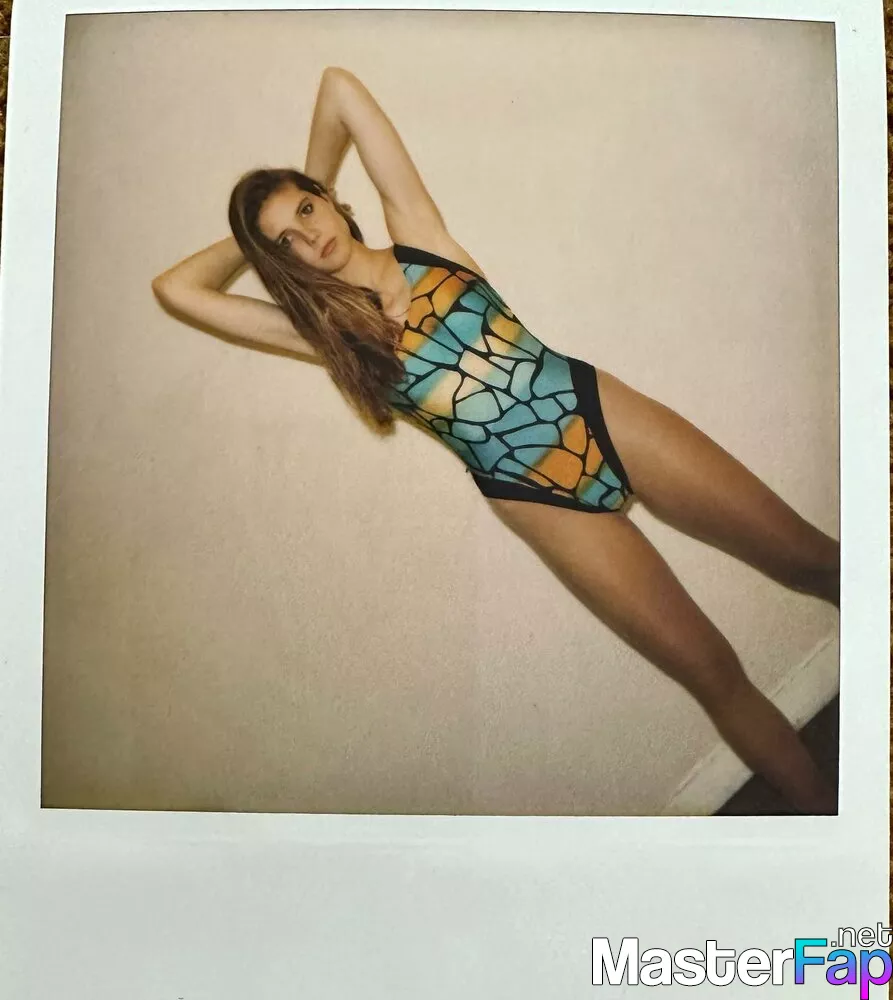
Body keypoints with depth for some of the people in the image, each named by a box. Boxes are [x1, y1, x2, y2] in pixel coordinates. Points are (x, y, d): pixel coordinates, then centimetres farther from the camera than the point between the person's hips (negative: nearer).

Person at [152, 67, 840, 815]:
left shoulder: (417, 233, 5)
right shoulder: (325, 333, 2)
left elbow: (339, 86, 5)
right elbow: (174, 288, 2)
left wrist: (312, 191, 18)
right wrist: (256, 238, 12)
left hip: (603, 412, 2)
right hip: (539, 494, -1)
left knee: (813, 559, 6)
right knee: (715, 674, -1)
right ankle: (824, 805, 20)